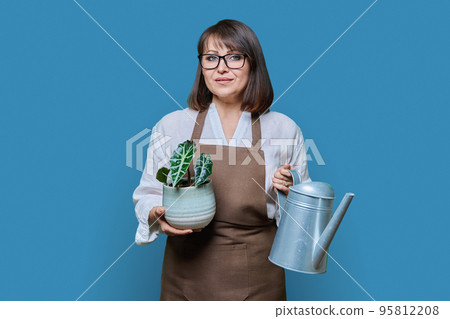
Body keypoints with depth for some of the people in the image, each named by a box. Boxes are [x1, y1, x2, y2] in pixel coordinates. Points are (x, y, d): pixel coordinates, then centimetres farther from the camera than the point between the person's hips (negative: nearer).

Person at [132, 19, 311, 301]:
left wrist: (289, 193, -14)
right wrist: (158, 214, -15)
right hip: (188, 272, 1)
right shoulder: (171, 127, -1)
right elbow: (148, 194, 5)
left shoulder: (285, 130, -1)